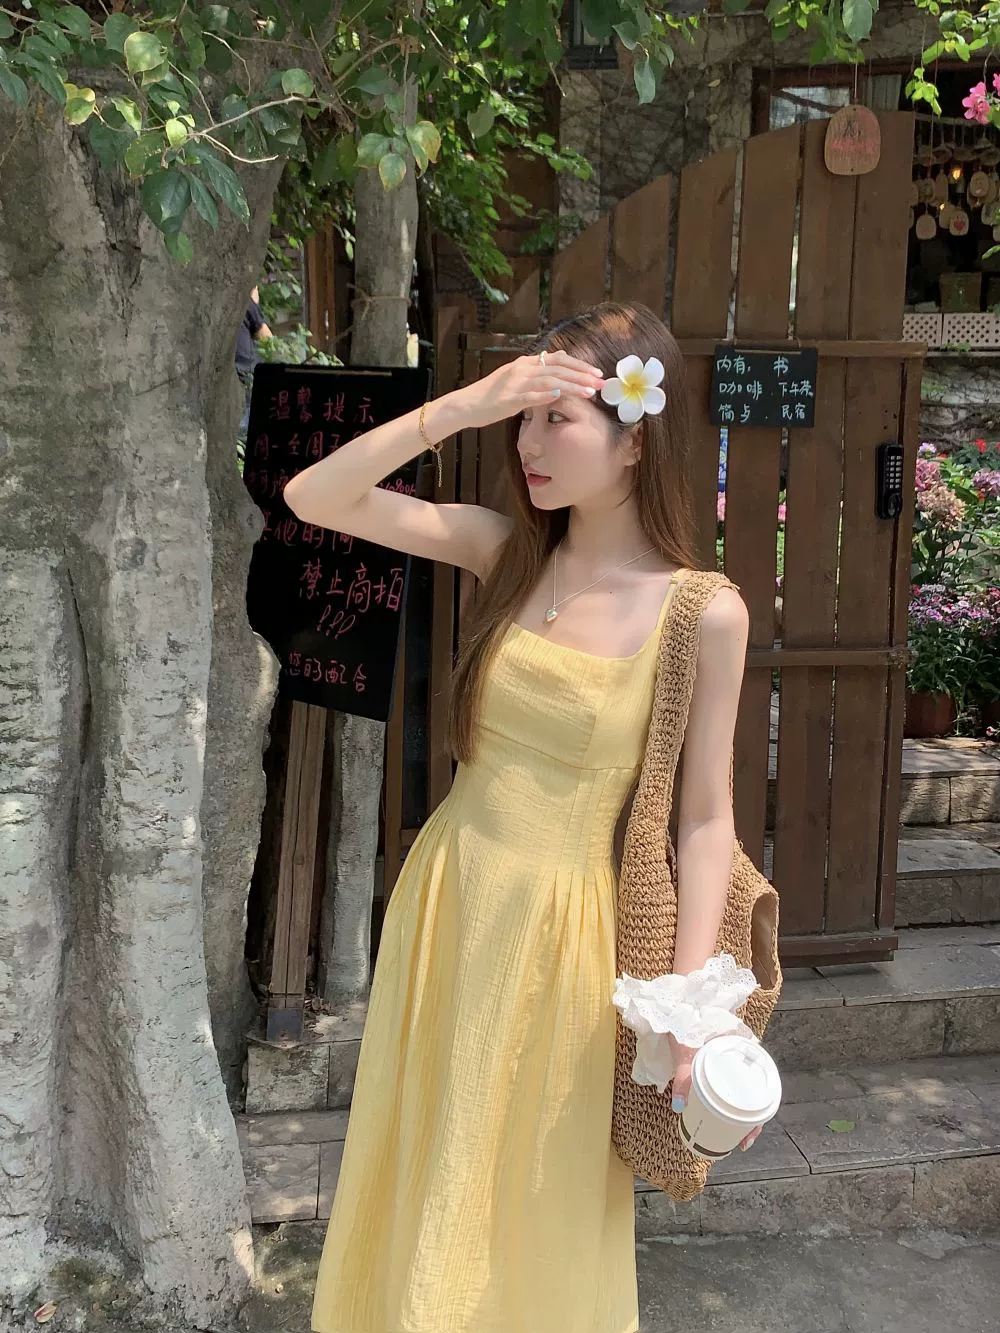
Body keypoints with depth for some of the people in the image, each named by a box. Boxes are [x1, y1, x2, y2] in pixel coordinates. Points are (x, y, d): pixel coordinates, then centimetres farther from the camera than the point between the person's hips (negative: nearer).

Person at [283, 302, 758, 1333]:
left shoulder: (705, 614, -13)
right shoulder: (505, 550, -2)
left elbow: (704, 817, -9)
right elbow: (312, 499, -8)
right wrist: (462, 406, -19)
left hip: (560, 928, -4)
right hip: (444, 899, 4)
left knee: (536, 1206, 16)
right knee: (423, 1193, 22)